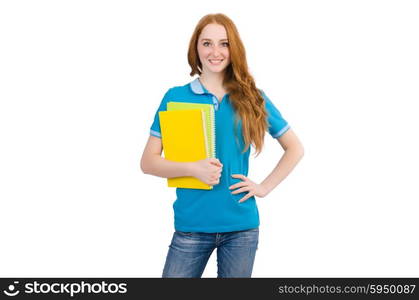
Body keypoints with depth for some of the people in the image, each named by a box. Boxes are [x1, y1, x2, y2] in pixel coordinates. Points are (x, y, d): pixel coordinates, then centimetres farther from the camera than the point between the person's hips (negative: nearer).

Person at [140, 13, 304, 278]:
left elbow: (295, 149, 12)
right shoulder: (176, 97, 0)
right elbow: (148, 162, -2)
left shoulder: (252, 98, 4)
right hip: (191, 225, -1)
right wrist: (192, 169, -18)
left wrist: (264, 187, 0)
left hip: (241, 226, 2)